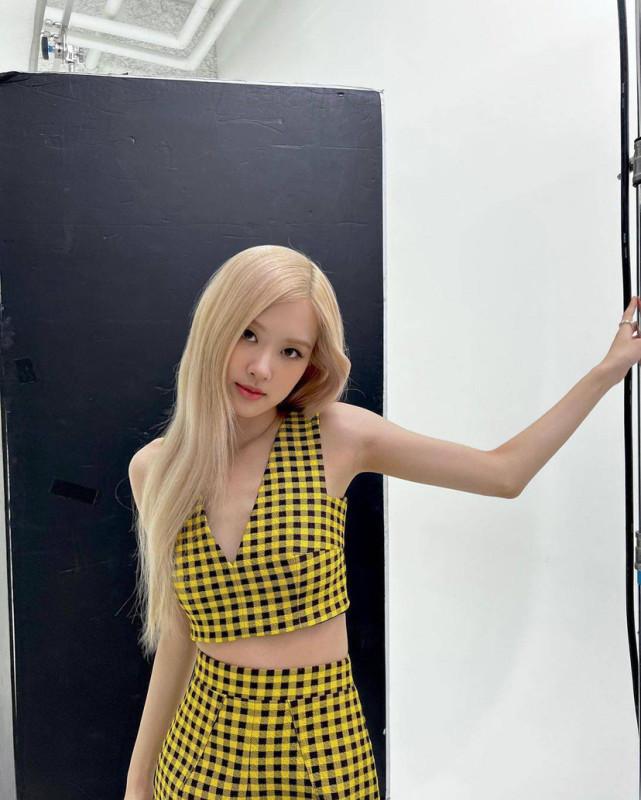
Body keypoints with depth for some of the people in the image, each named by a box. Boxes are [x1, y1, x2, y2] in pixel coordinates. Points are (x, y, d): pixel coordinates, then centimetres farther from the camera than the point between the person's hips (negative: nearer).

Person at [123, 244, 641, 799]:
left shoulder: (337, 436, -13)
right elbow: (181, 631, 3)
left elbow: (507, 472, -5)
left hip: (325, 749, -1)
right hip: (202, 746, 2)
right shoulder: (153, 470, -6)